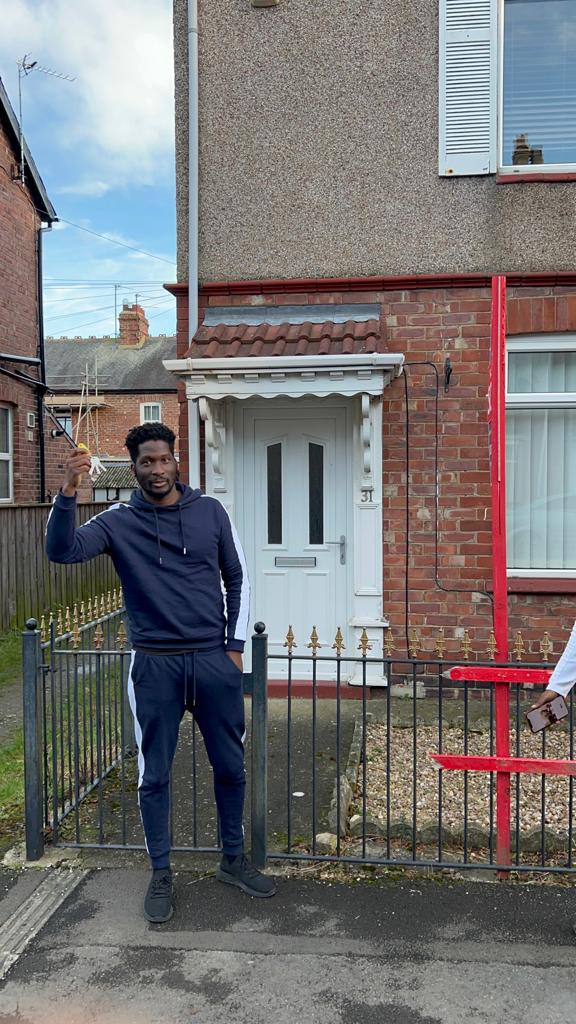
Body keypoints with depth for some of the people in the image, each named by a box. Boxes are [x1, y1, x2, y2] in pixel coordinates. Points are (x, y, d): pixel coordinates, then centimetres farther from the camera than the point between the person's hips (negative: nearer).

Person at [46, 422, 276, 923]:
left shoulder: (210, 511, 2)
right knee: (155, 775, 8)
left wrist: (235, 644, 4)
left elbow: (237, 578, 8)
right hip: (155, 665, -1)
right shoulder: (119, 521, -3)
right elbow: (63, 550, -18)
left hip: (214, 659, 2)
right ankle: (161, 875, 27)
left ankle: (234, 859, 33)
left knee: (230, 766, 12)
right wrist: (68, 492, -33)